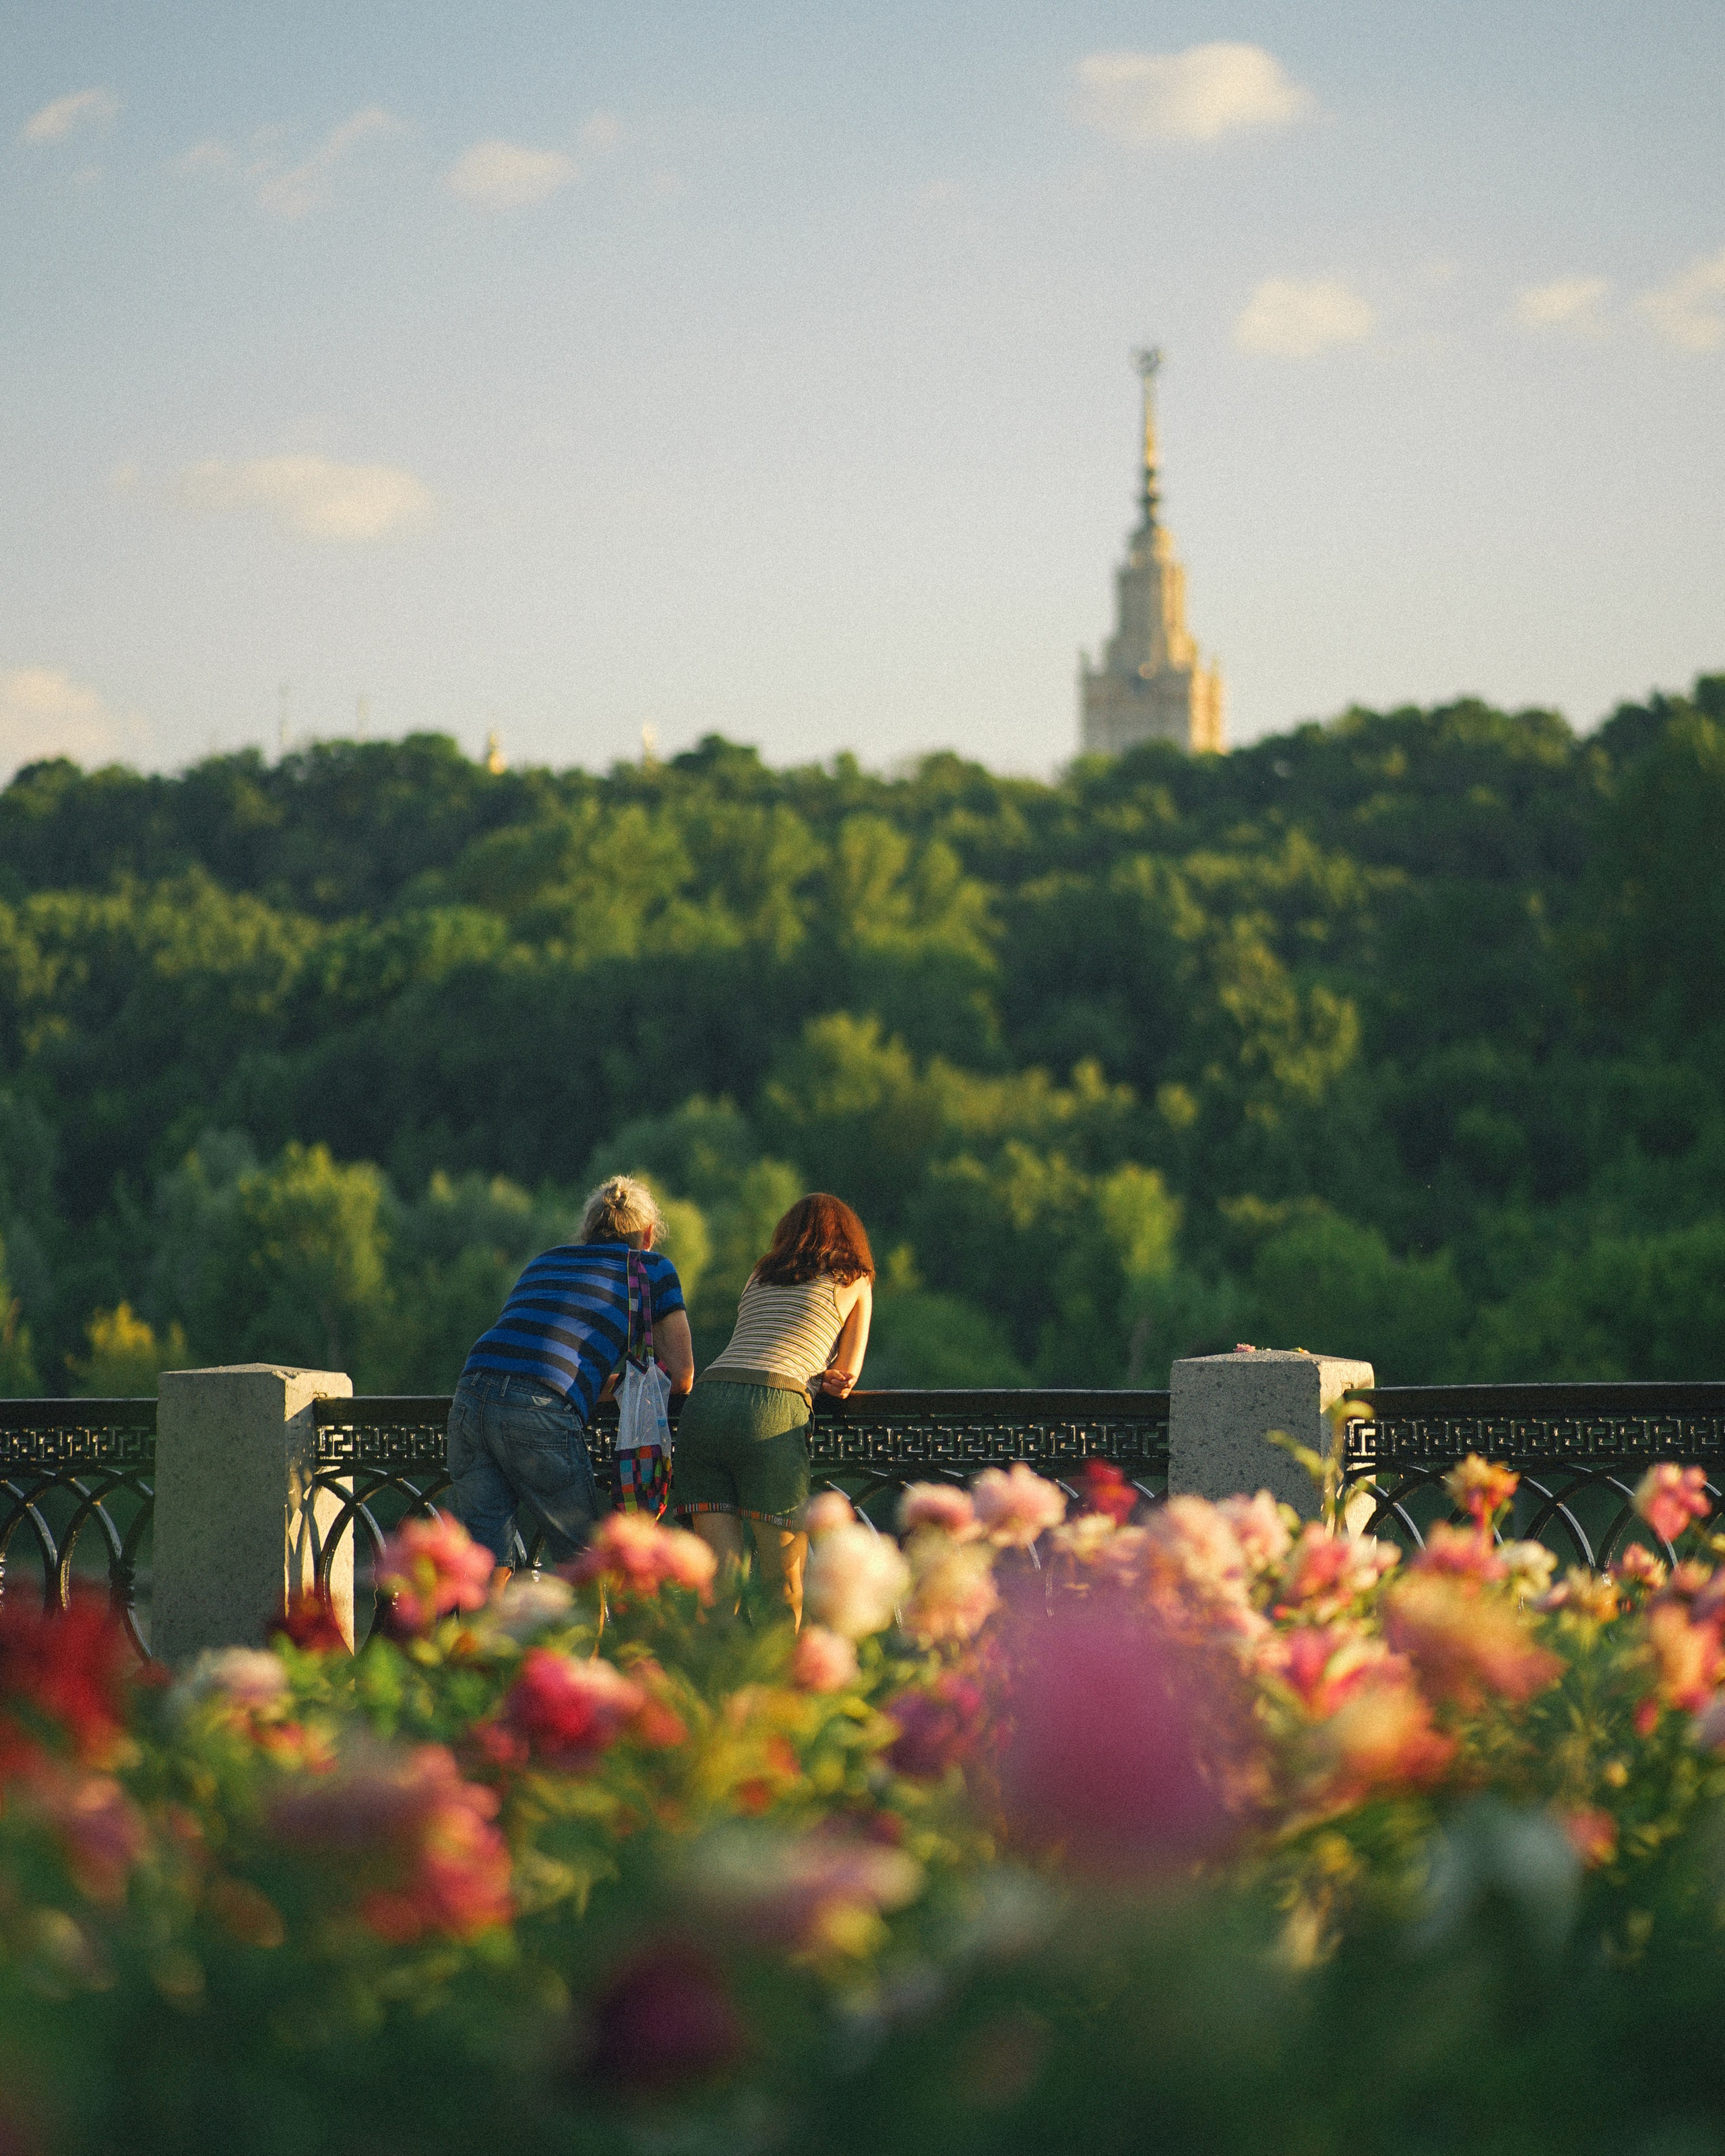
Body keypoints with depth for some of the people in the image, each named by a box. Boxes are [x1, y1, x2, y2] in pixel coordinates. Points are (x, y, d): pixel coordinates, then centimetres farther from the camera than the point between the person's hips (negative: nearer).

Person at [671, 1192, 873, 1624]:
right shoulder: (854, 1282, 20)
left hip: (705, 1404, 4)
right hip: (772, 1414, -4)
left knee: (722, 1573, 0)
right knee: (785, 1579, 2)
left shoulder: (759, 1277, 32)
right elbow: (847, 1374, 24)